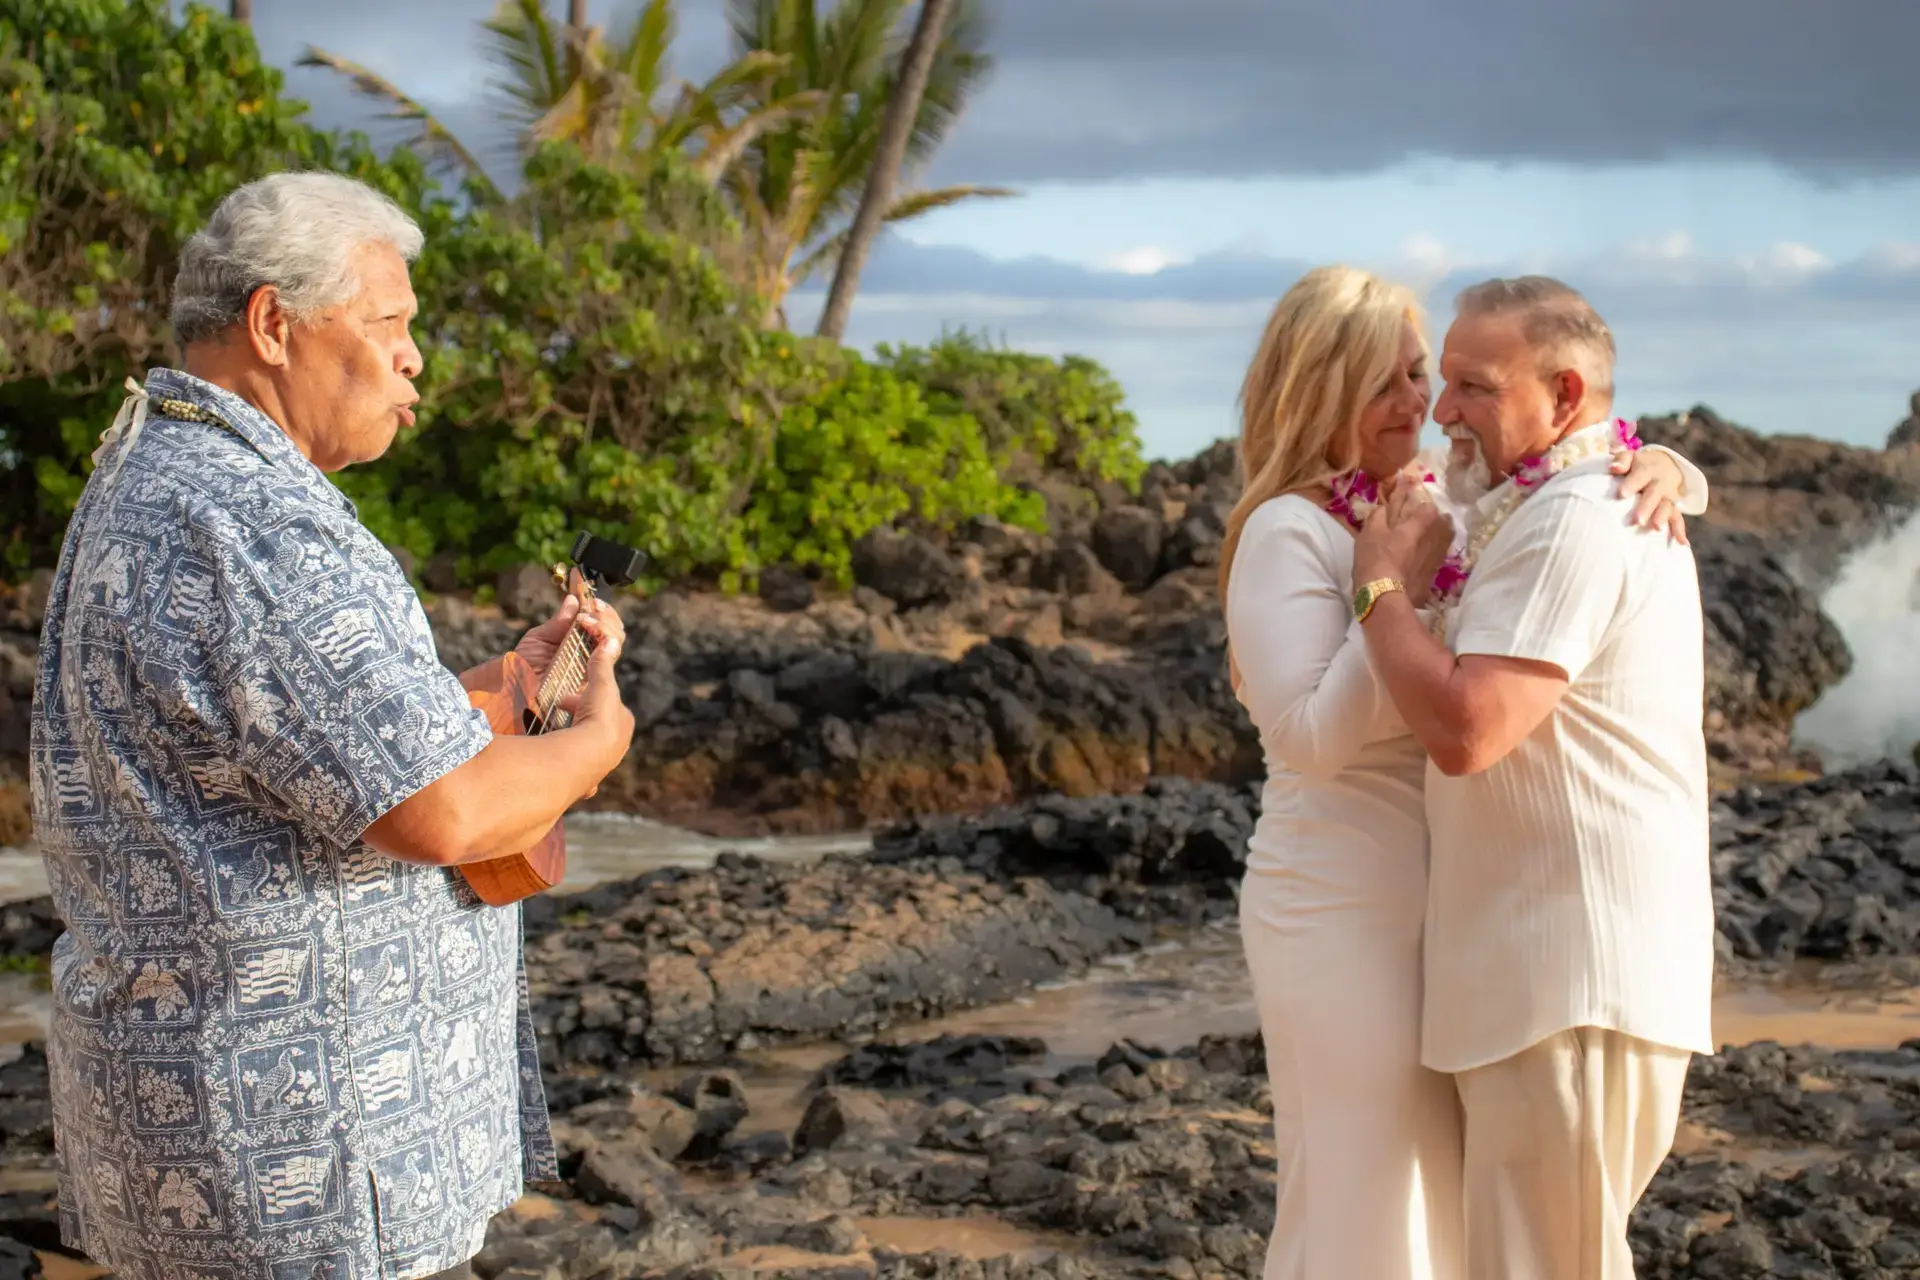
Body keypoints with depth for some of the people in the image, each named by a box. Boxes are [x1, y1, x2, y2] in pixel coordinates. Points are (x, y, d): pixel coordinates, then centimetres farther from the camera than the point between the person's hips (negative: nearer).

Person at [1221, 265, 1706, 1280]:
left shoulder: (1456, 499, 7)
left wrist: (1661, 470, -12)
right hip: (1344, 909, -7)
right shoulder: (1288, 530, -13)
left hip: (1457, 905, 7)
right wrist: (1395, 583, -23)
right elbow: (1312, 736, -20)